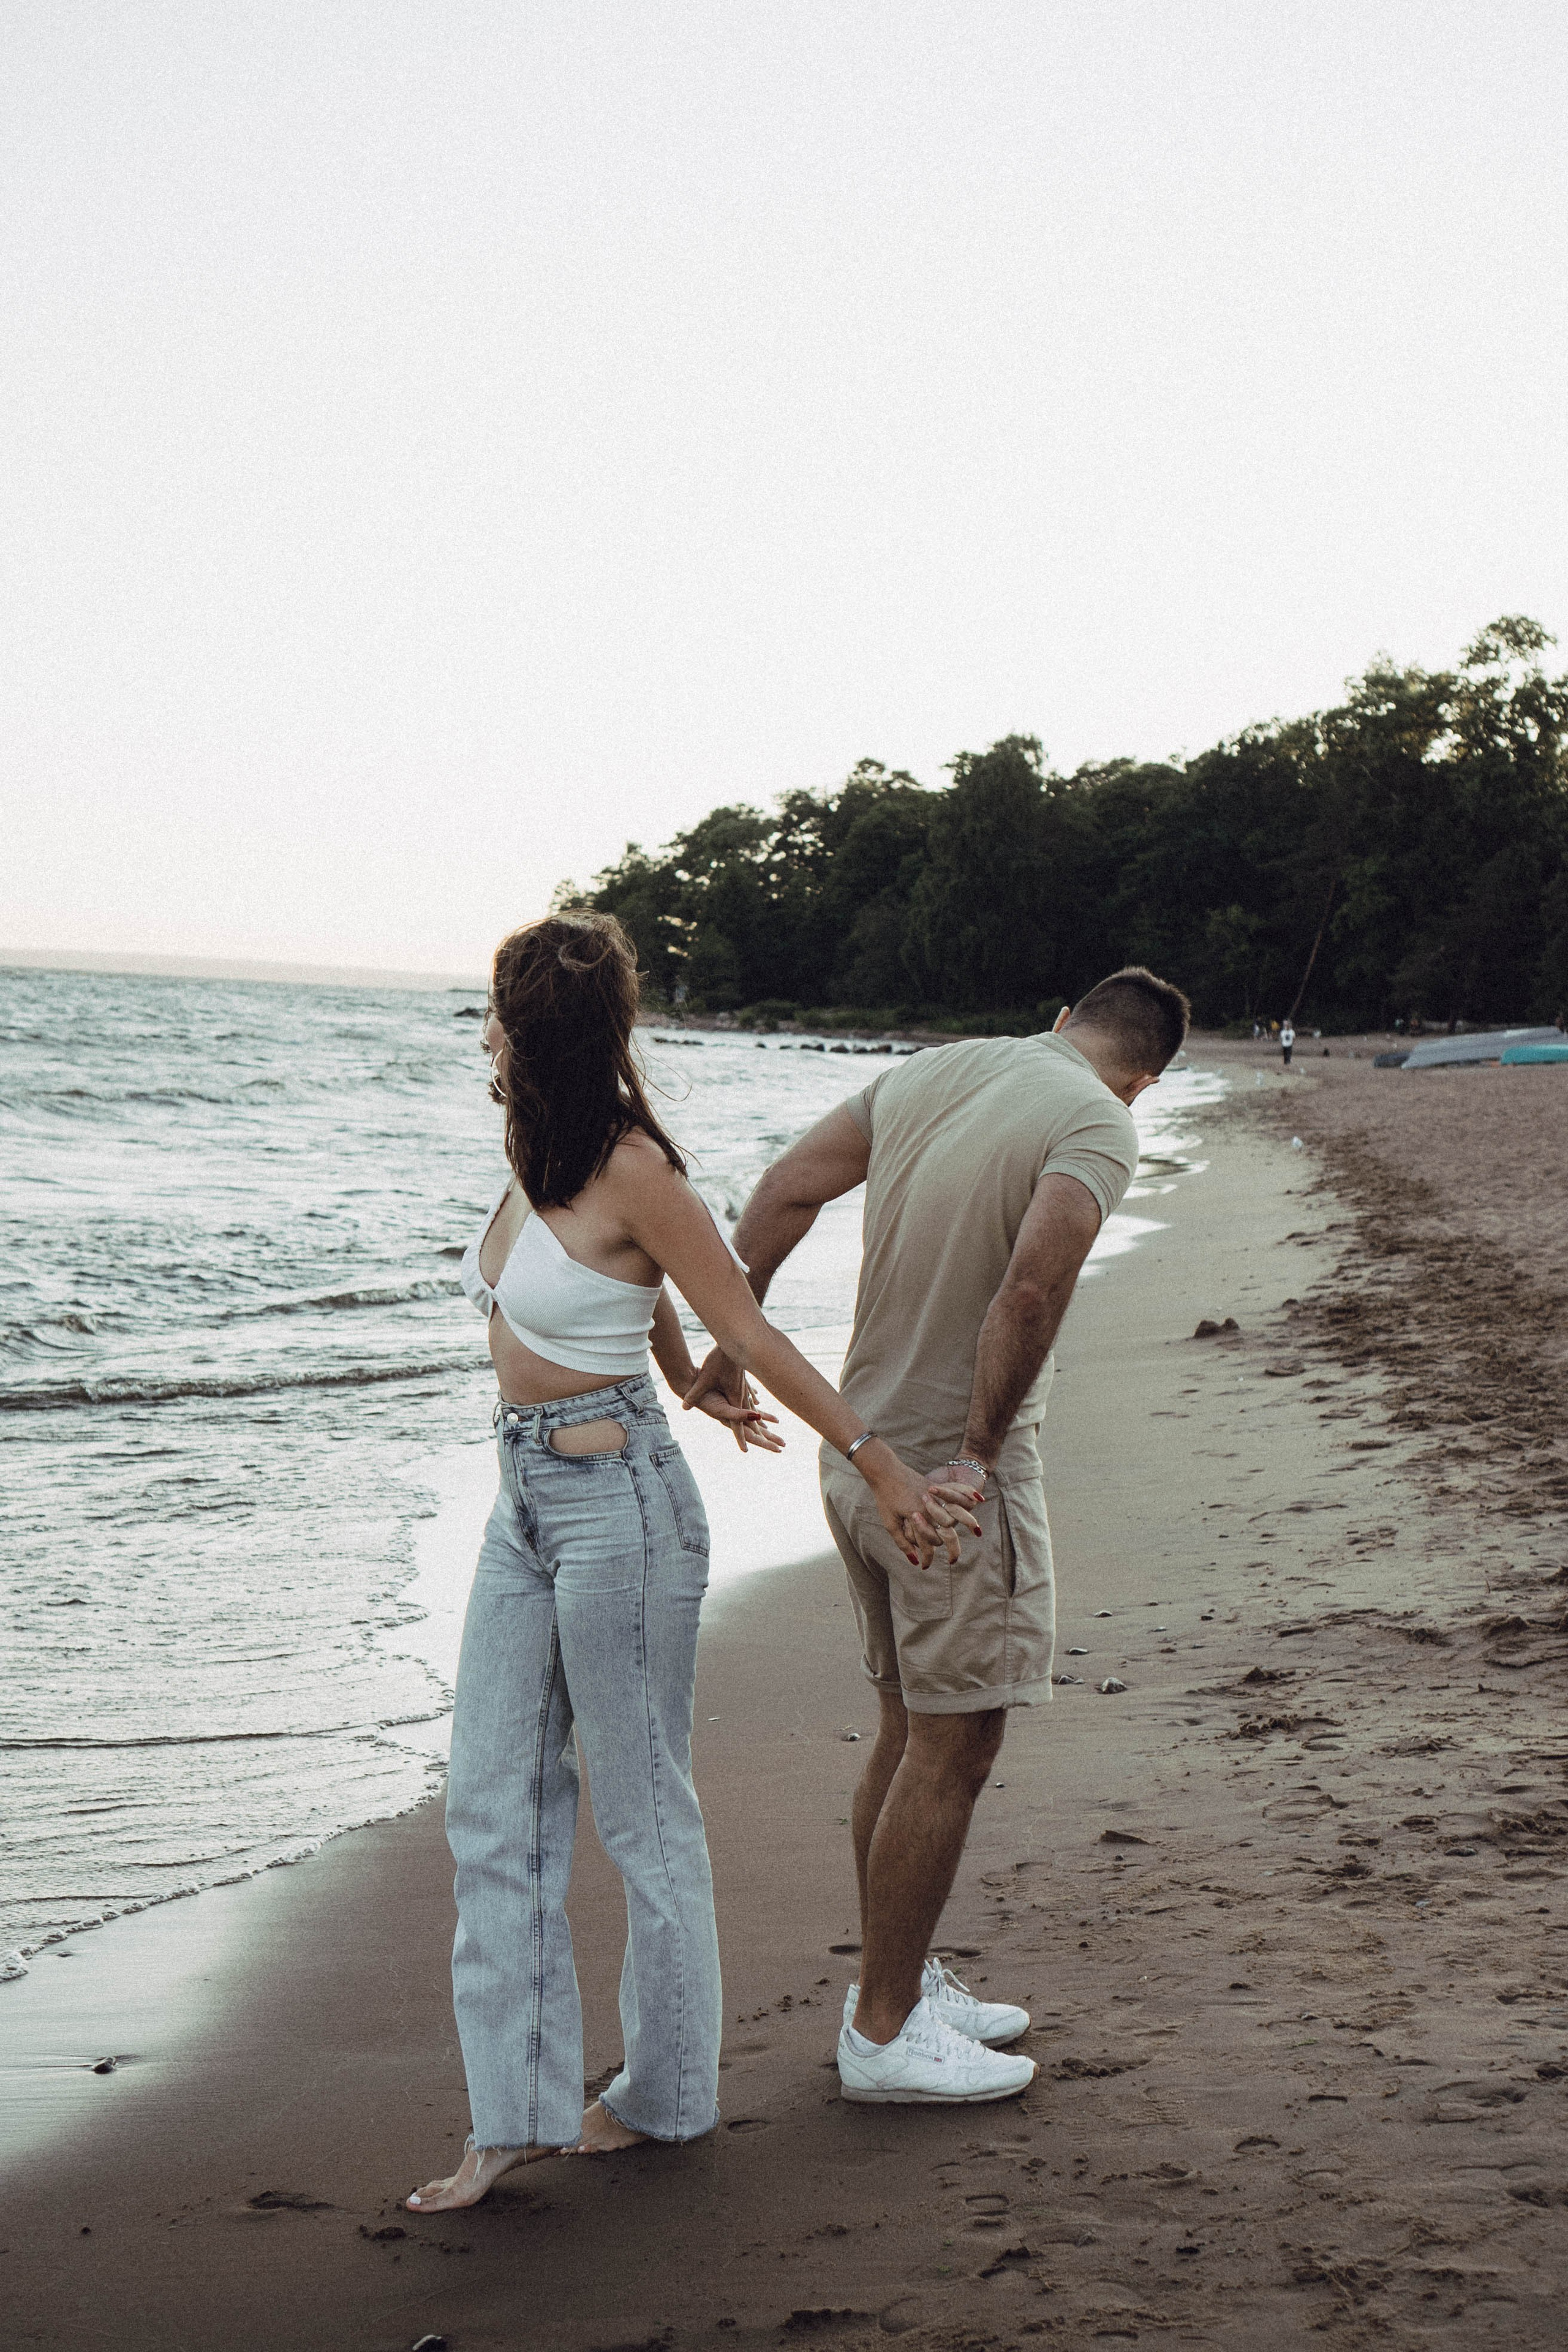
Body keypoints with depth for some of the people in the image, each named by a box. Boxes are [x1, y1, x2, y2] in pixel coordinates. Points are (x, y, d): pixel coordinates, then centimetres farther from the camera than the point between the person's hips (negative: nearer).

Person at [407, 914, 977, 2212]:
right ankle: (518, 2110, 12)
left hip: (616, 1499, -9)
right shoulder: (542, 1156, 8)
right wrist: (693, 1385, 35)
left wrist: (879, 1463, -11)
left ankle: (668, 2091, 21)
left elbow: (755, 1337, -13)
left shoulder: (630, 1173, -17)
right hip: (527, 1496, 9)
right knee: (495, 1801, 6)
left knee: (642, 1804, 5)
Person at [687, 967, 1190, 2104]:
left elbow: (785, 1190, 9)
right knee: (952, 1750, 2)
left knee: (912, 1732, 19)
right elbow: (1032, 1287, -27)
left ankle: (895, 1983, 30)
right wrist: (979, 1452, -18)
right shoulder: (1098, 1124, -13)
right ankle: (886, 2032, 9)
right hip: (954, 1474, -8)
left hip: (860, 1452, 8)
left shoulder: (931, 1070, 8)